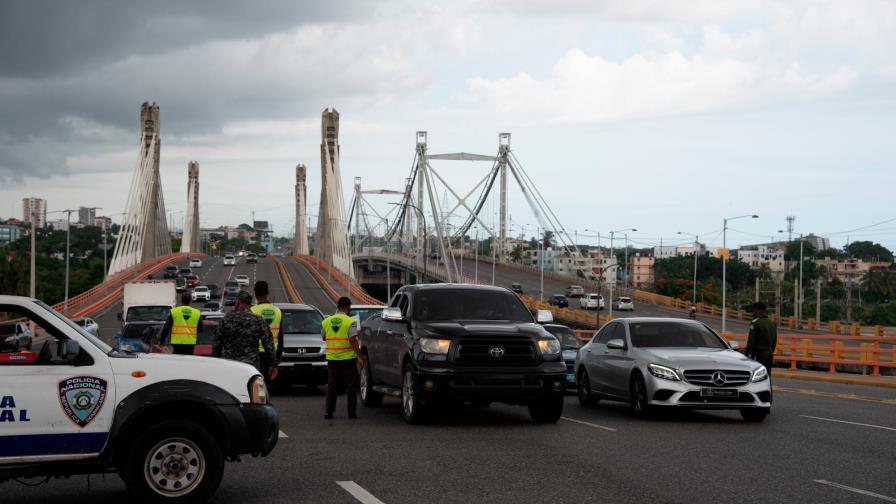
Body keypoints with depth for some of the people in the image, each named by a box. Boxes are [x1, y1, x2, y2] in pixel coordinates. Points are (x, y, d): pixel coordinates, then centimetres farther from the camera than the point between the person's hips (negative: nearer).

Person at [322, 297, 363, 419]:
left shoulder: (326, 322, 3)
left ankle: (329, 412, 9)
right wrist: (360, 356, -12)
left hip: (332, 358, 4)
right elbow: (353, 340, -16)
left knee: (331, 386, 11)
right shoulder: (350, 322, -10)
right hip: (348, 358, -3)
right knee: (351, 386, 5)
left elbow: (323, 337, 14)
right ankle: (351, 412, 4)